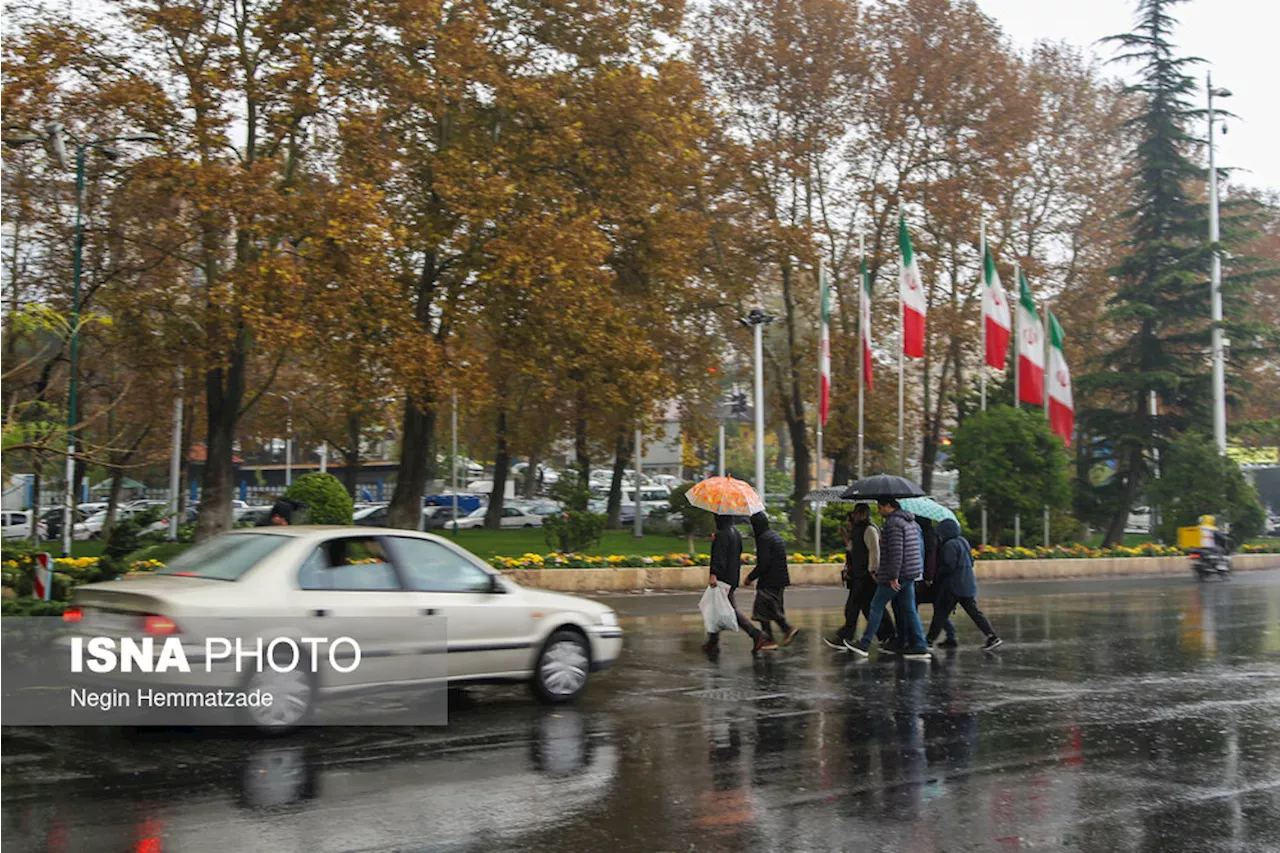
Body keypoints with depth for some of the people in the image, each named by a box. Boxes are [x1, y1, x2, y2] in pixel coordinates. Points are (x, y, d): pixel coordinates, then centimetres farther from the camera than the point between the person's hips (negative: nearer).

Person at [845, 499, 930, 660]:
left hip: (896, 575, -9)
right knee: (909, 610, 8)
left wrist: (893, 576, -22)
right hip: (910, 574, 9)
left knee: (877, 606, 1)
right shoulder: (910, 521, 16)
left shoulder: (893, 523, -15)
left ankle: (864, 645, 5)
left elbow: (896, 551, -22)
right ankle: (919, 647, 3)